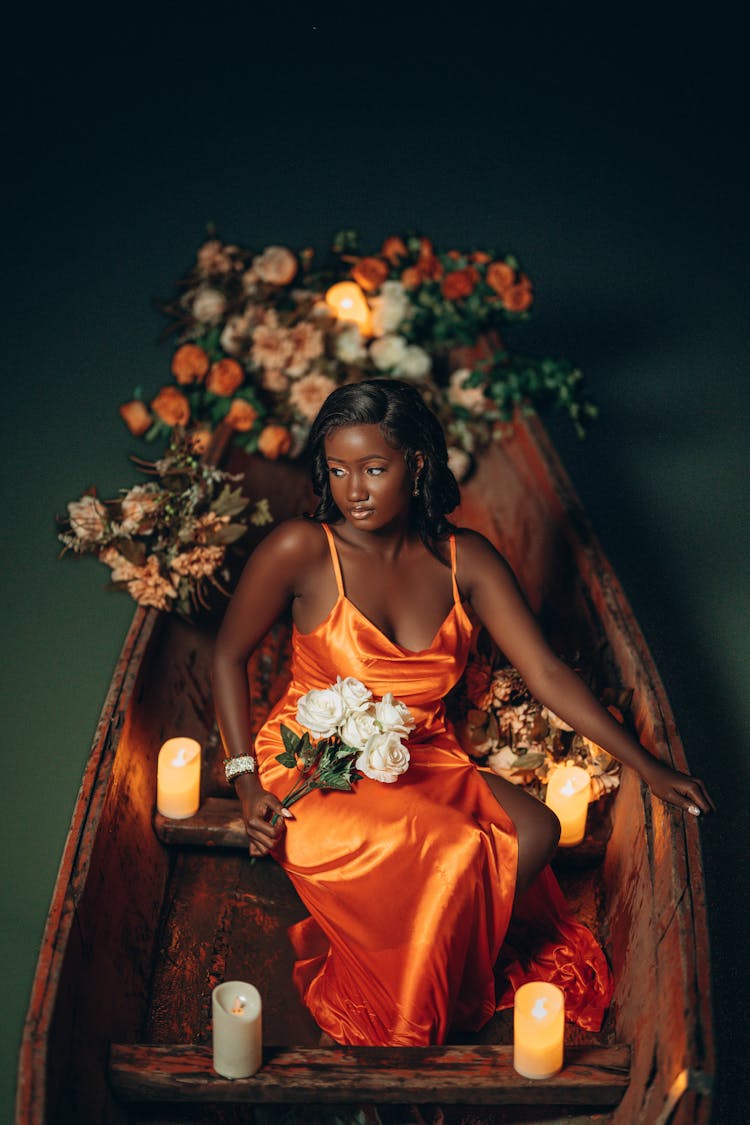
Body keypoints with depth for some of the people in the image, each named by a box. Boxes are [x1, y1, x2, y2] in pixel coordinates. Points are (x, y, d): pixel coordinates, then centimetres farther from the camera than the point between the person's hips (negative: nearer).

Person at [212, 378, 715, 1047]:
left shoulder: (466, 561, -2)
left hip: (424, 765, 5)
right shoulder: (302, 551, -11)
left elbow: (547, 674, -5)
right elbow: (229, 655, 0)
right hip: (316, 770, -4)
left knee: (536, 831, -23)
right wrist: (246, 783, -9)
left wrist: (648, 768, -12)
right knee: (456, 859, -29)